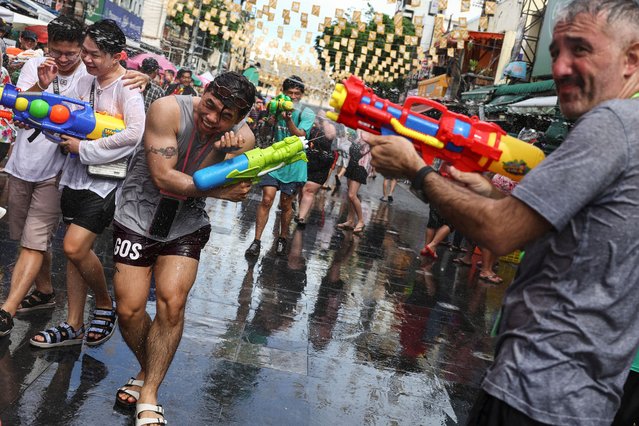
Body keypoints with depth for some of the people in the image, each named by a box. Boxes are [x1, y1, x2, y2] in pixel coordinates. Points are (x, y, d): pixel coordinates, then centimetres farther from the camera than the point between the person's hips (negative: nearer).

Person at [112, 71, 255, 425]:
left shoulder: (242, 138, -11)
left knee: (171, 303, -13)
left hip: (186, 226, 2)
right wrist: (219, 191, -26)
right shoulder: (169, 110, -22)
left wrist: (222, 151, -39)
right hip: (138, 217, -1)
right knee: (129, 310, -2)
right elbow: (162, 175, -25)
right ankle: (150, 373, 27)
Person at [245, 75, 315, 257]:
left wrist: (288, 119, -35)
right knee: (267, 199, -11)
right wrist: (272, 119, -14)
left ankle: (282, 239, 26)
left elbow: (300, 136, -20)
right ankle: (256, 241, -8)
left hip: (294, 164, -1)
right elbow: (263, 134, 5)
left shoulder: (306, 113, -5)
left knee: (286, 204, 6)